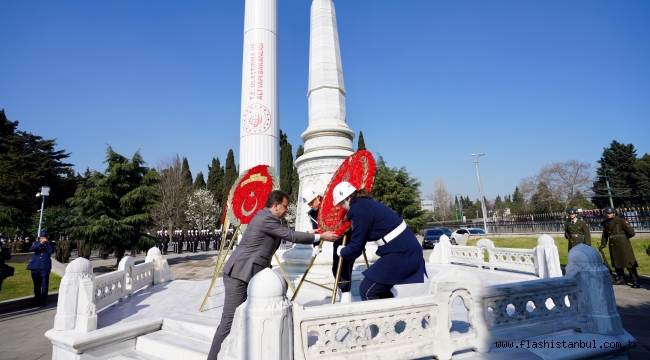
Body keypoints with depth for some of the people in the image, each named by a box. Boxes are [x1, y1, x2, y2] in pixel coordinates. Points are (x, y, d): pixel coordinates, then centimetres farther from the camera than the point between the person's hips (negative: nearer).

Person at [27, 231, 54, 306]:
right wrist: (40, 243, -19)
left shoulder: (50, 244, 5)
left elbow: (51, 251, -12)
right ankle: (37, 300, 26)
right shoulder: (36, 243, 9)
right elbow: (30, 249, -10)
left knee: (44, 285, -2)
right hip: (35, 267, 3)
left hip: (45, 267, -3)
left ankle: (43, 301, 7)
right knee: (36, 285, 13)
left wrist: (46, 243, -13)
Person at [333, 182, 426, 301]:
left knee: (366, 290, 3)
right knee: (380, 288, 23)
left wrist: (342, 251, 10)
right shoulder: (367, 204, 13)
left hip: (400, 253, -10)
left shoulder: (359, 209, -15)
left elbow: (356, 247, -10)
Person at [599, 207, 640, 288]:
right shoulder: (605, 223, 6)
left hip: (623, 245, -6)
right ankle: (621, 278, 24)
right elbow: (605, 234, 16)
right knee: (616, 262, 13)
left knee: (629, 262, -5)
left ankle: (635, 281, 1)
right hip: (613, 246, 6)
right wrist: (603, 244, 16)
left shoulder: (621, 221, -12)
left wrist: (623, 237, 5)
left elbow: (631, 232, -10)